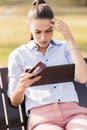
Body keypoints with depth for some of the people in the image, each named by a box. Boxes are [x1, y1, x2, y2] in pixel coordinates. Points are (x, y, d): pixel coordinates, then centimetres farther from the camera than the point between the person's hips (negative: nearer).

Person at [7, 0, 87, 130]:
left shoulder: (65, 47, 17)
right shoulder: (18, 55, 12)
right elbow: (15, 101, 12)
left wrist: (69, 39, 0)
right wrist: (21, 87, -12)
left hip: (72, 110, 2)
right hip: (41, 115, -1)